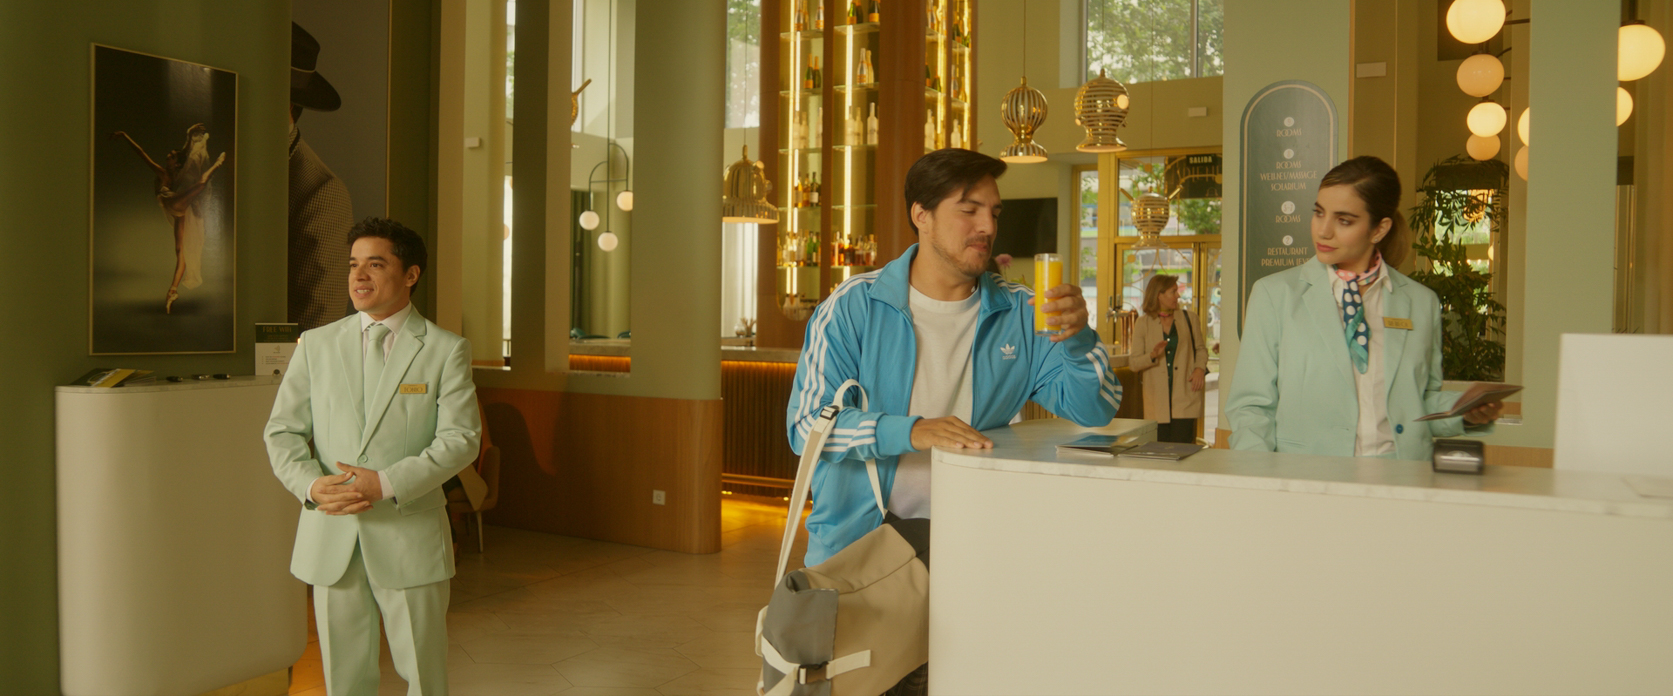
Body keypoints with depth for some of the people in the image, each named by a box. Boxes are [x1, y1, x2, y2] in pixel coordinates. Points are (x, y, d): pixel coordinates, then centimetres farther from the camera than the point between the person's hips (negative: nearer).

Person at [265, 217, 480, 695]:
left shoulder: (446, 350, -2)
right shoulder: (316, 344, 9)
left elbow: (460, 437, -9)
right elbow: (282, 430, 7)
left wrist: (387, 484, -20)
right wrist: (310, 485, -12)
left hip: (409, 535, -3)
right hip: (330, 540, 3)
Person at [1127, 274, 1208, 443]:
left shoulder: (1189, 318, 10)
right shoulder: (1143, 324, 5)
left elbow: (1201, 349, 21)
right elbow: (1133, 363, 3)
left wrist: (1200, 368, 1)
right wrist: (1153, 355, -16)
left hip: (1185, 399, 1)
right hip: (1157, 401, 0)